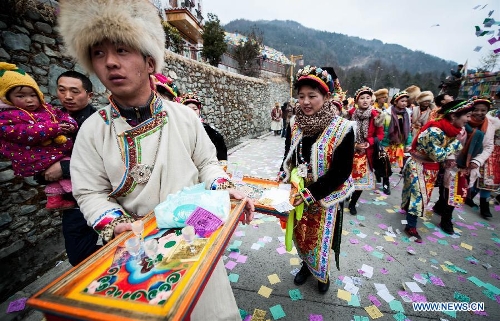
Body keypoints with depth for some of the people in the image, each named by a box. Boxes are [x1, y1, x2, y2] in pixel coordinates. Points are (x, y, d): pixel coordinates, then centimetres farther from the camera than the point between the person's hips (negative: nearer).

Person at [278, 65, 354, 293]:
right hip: (297, 196, 4)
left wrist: (310, 193, -24)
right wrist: (283, 179, -9)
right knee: (301, 235, 21)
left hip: (324, 198, -3)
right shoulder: (295, 126, -3)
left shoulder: (342, 129, -17)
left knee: (322, 239, 16)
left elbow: (341, 172, -18)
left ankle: (322, 273, 47)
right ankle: (306, 265, 51)